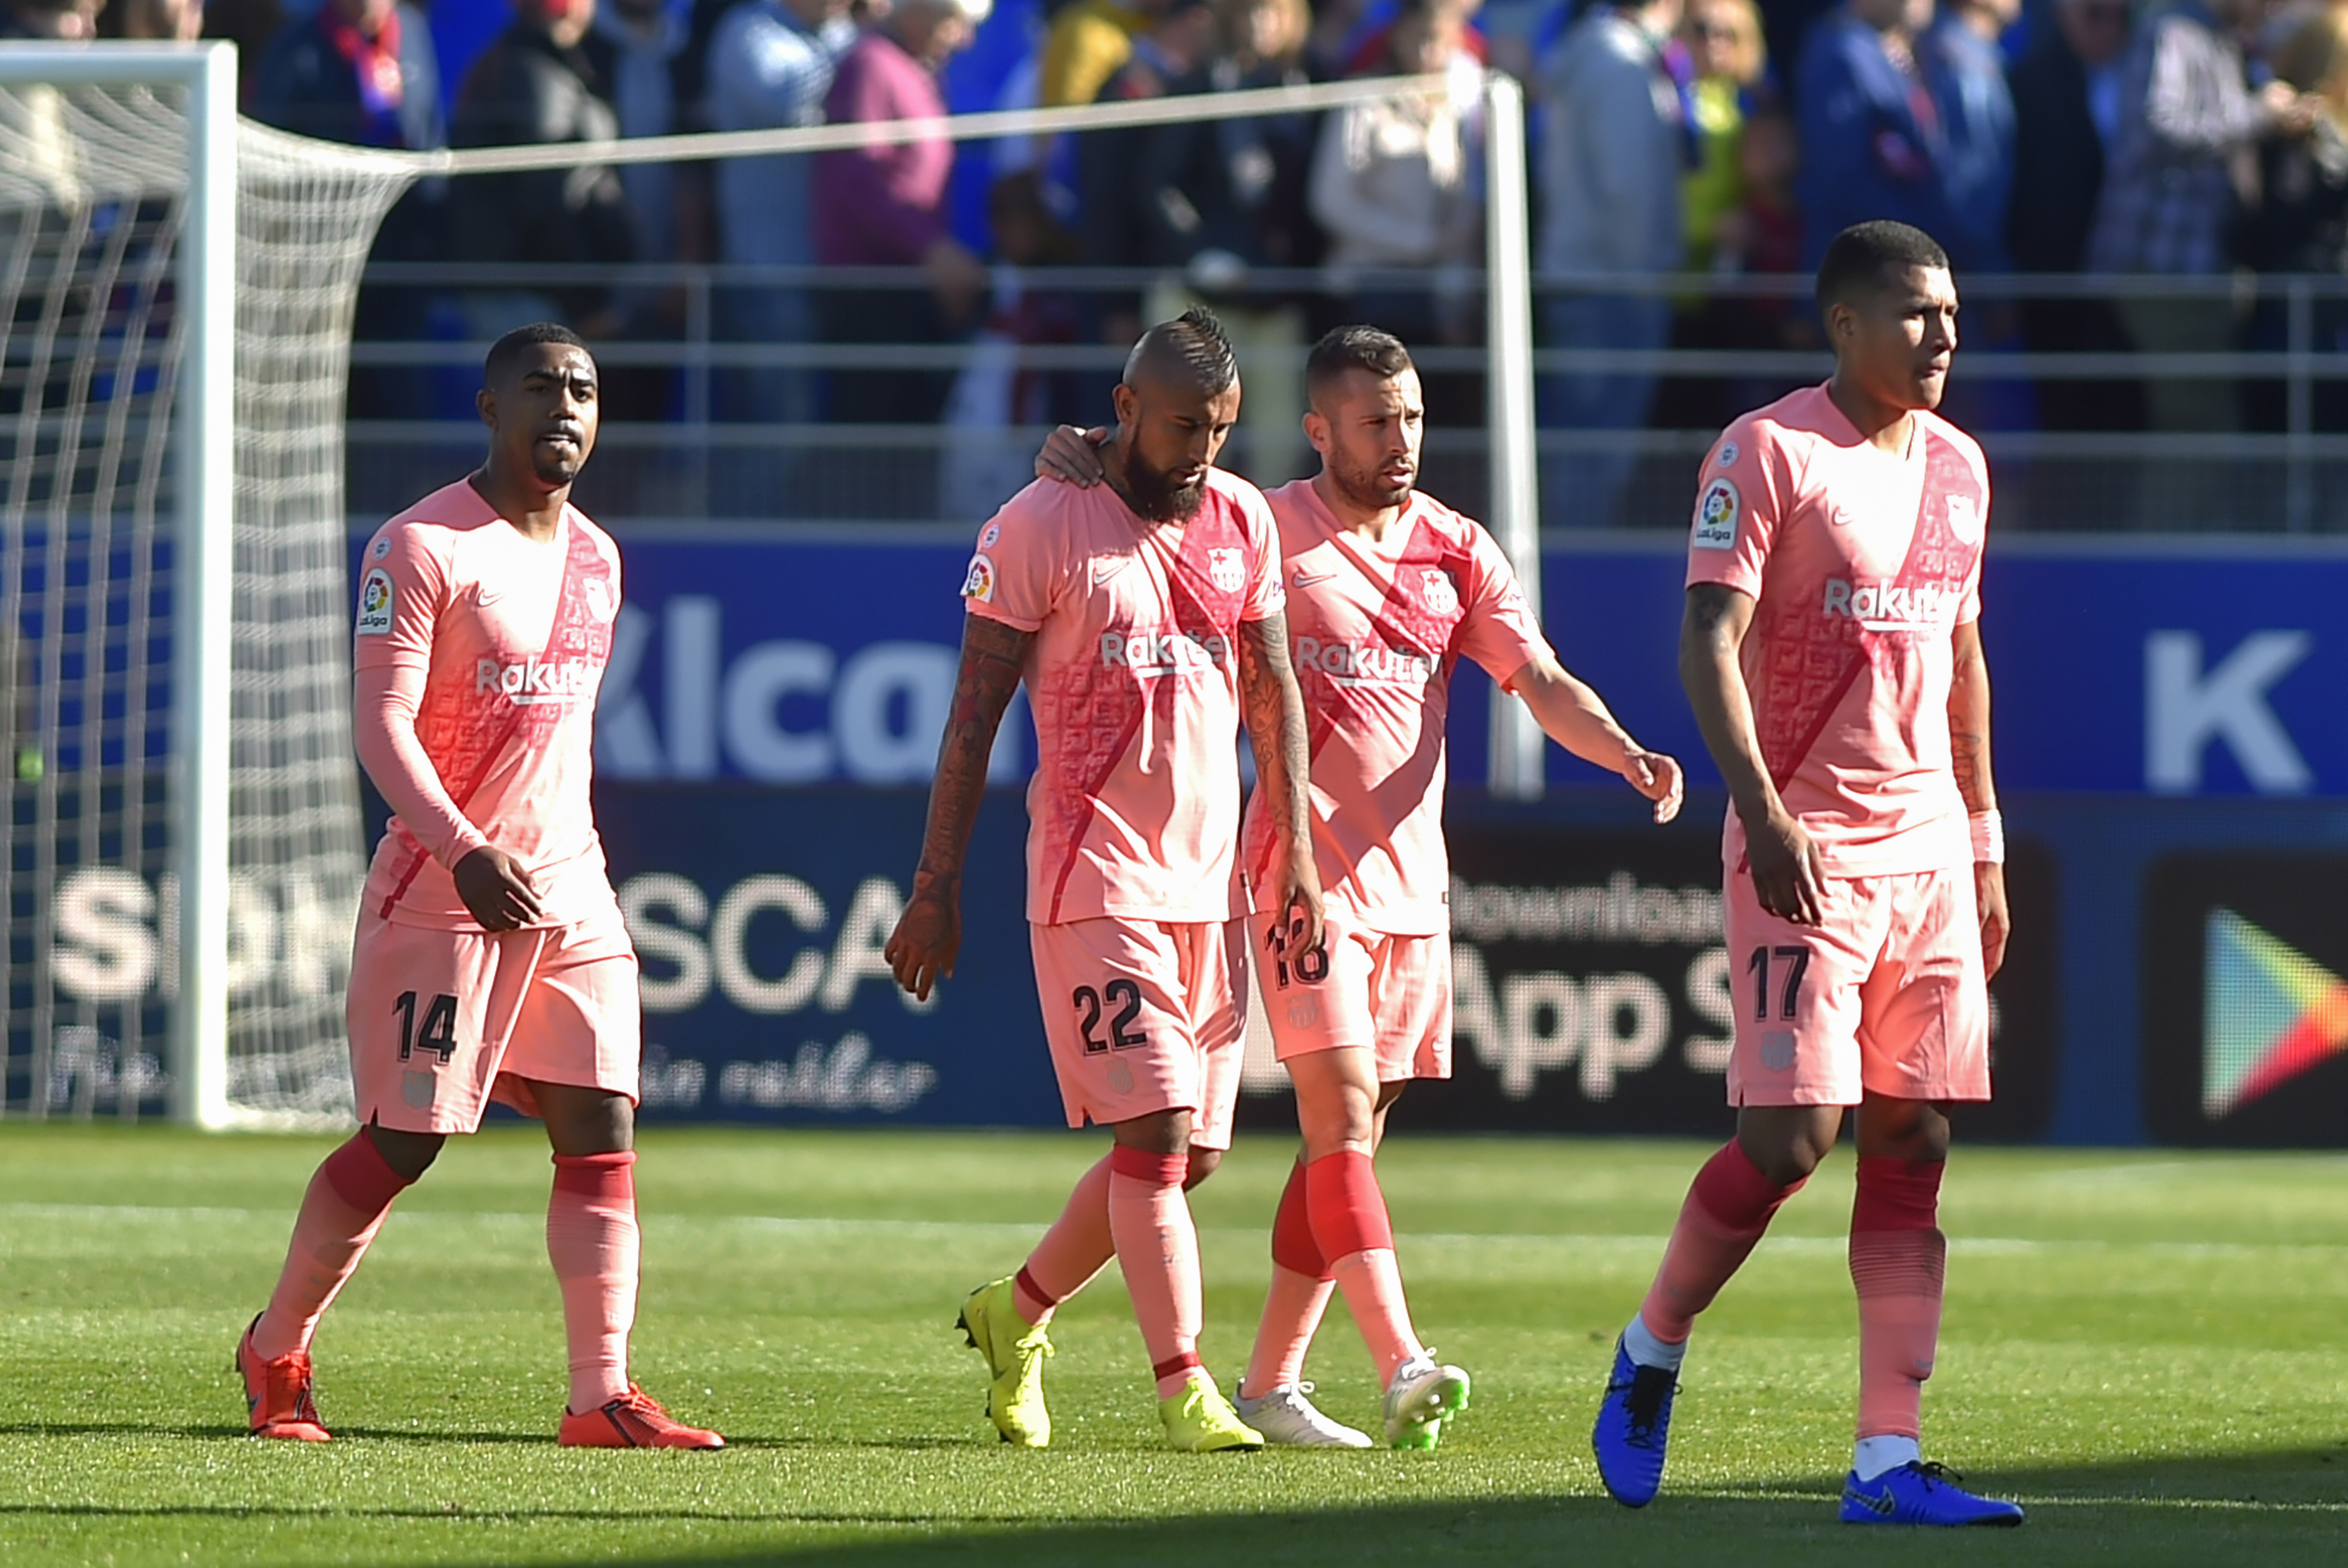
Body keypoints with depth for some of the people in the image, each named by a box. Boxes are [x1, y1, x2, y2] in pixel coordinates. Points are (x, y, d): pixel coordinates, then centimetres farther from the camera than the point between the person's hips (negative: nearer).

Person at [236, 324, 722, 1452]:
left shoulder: (595, 559, 14)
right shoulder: (421, 548, -10)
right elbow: (381, 726, -18)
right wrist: (466, 852, -31)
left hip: (570, 892, 6)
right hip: (440, 891, -6)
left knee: (603, 1130, -5)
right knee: (401, 1141, -2)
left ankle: (601, 1395, -7)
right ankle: (275, 1351, 18)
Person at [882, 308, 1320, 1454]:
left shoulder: (1242, 520, 10)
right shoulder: (1042, 527, -7)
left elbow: (1273, 692, 18)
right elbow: (974, 714, -6)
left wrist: (1294, 853, 10)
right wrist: (935, 888, -8)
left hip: (1212, 879, 6)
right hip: (1096, 874, -6)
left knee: (1192, 1147, 7)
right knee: (1155, 1132, -12)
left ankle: (1018, 1312, 26)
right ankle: (1181, 1385, -10)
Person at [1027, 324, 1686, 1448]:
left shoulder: (1455, 550, 9)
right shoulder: (1266, 530, -3)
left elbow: (1542, 683, 4)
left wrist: (1626, 755, -14)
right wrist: (1079, 459, -22)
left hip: (1413, 878, 5)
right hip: (1304, 867, -5)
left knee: (1349, 1135, 7)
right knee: (1342, 1113, -16)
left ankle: (1271, 1378, 14)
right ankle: (1402, 1365, -26)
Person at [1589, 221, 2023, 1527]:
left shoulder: (1957, 465, 14)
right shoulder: (1767, 453, -8)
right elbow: (1710, 639, -15)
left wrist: (1986, 847, 18)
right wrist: (1764, 810, -26)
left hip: (1931, 845, 7)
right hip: (1805, 850, -6)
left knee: (1914, 1145, 1)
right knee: (1794, 1136, -12)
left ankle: (1890, 1460, 0)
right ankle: (1651, 1355, 14)